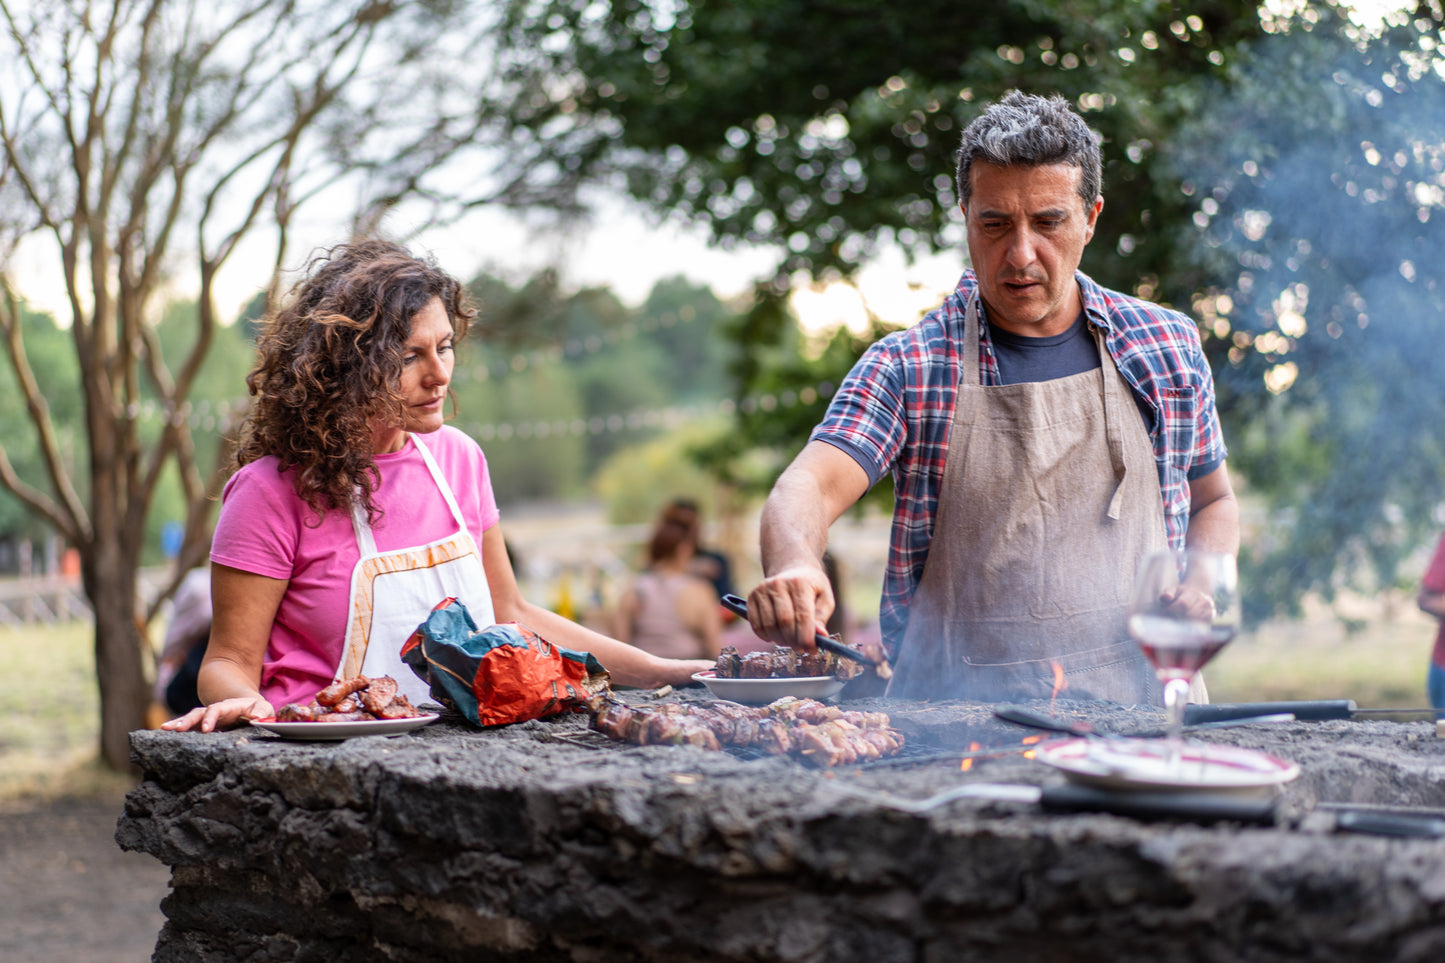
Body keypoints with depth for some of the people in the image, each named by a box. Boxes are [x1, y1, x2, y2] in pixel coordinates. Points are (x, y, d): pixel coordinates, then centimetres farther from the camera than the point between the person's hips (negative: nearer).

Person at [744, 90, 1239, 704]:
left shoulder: (1166, 348, 9)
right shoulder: (907, 369, 1)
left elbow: (1213, 502, 23)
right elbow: (810, 489, -14)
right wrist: (792, 566, -36)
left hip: (1137, 706, 2)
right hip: (956, 717, -2)